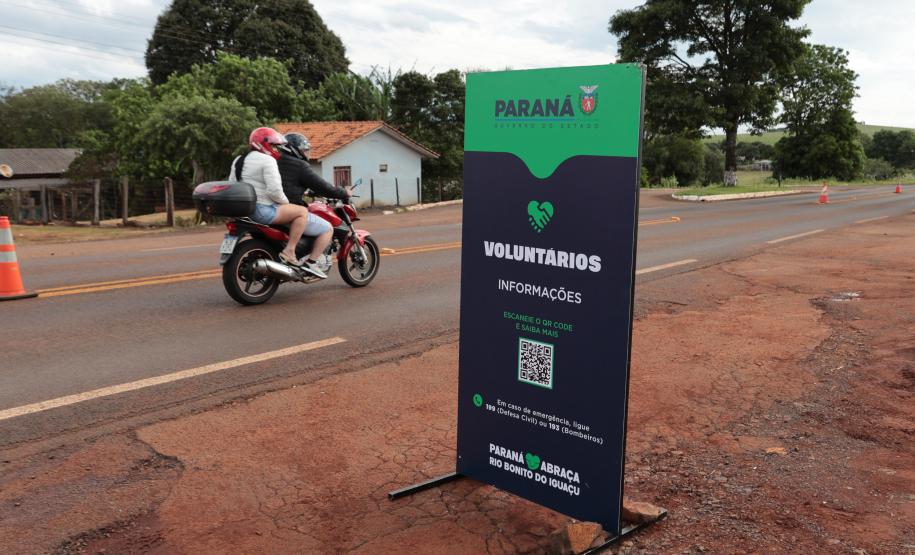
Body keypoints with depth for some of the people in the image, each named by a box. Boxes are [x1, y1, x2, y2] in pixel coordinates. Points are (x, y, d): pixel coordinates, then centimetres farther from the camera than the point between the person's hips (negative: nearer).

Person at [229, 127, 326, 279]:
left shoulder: (238, 161, 18)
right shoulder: (267, 160, -10)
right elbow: (274, 190, -20)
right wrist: (286, 203, -2)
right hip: (262, 209, -10)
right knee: (302, 211, -8)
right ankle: (289, 251, -13)